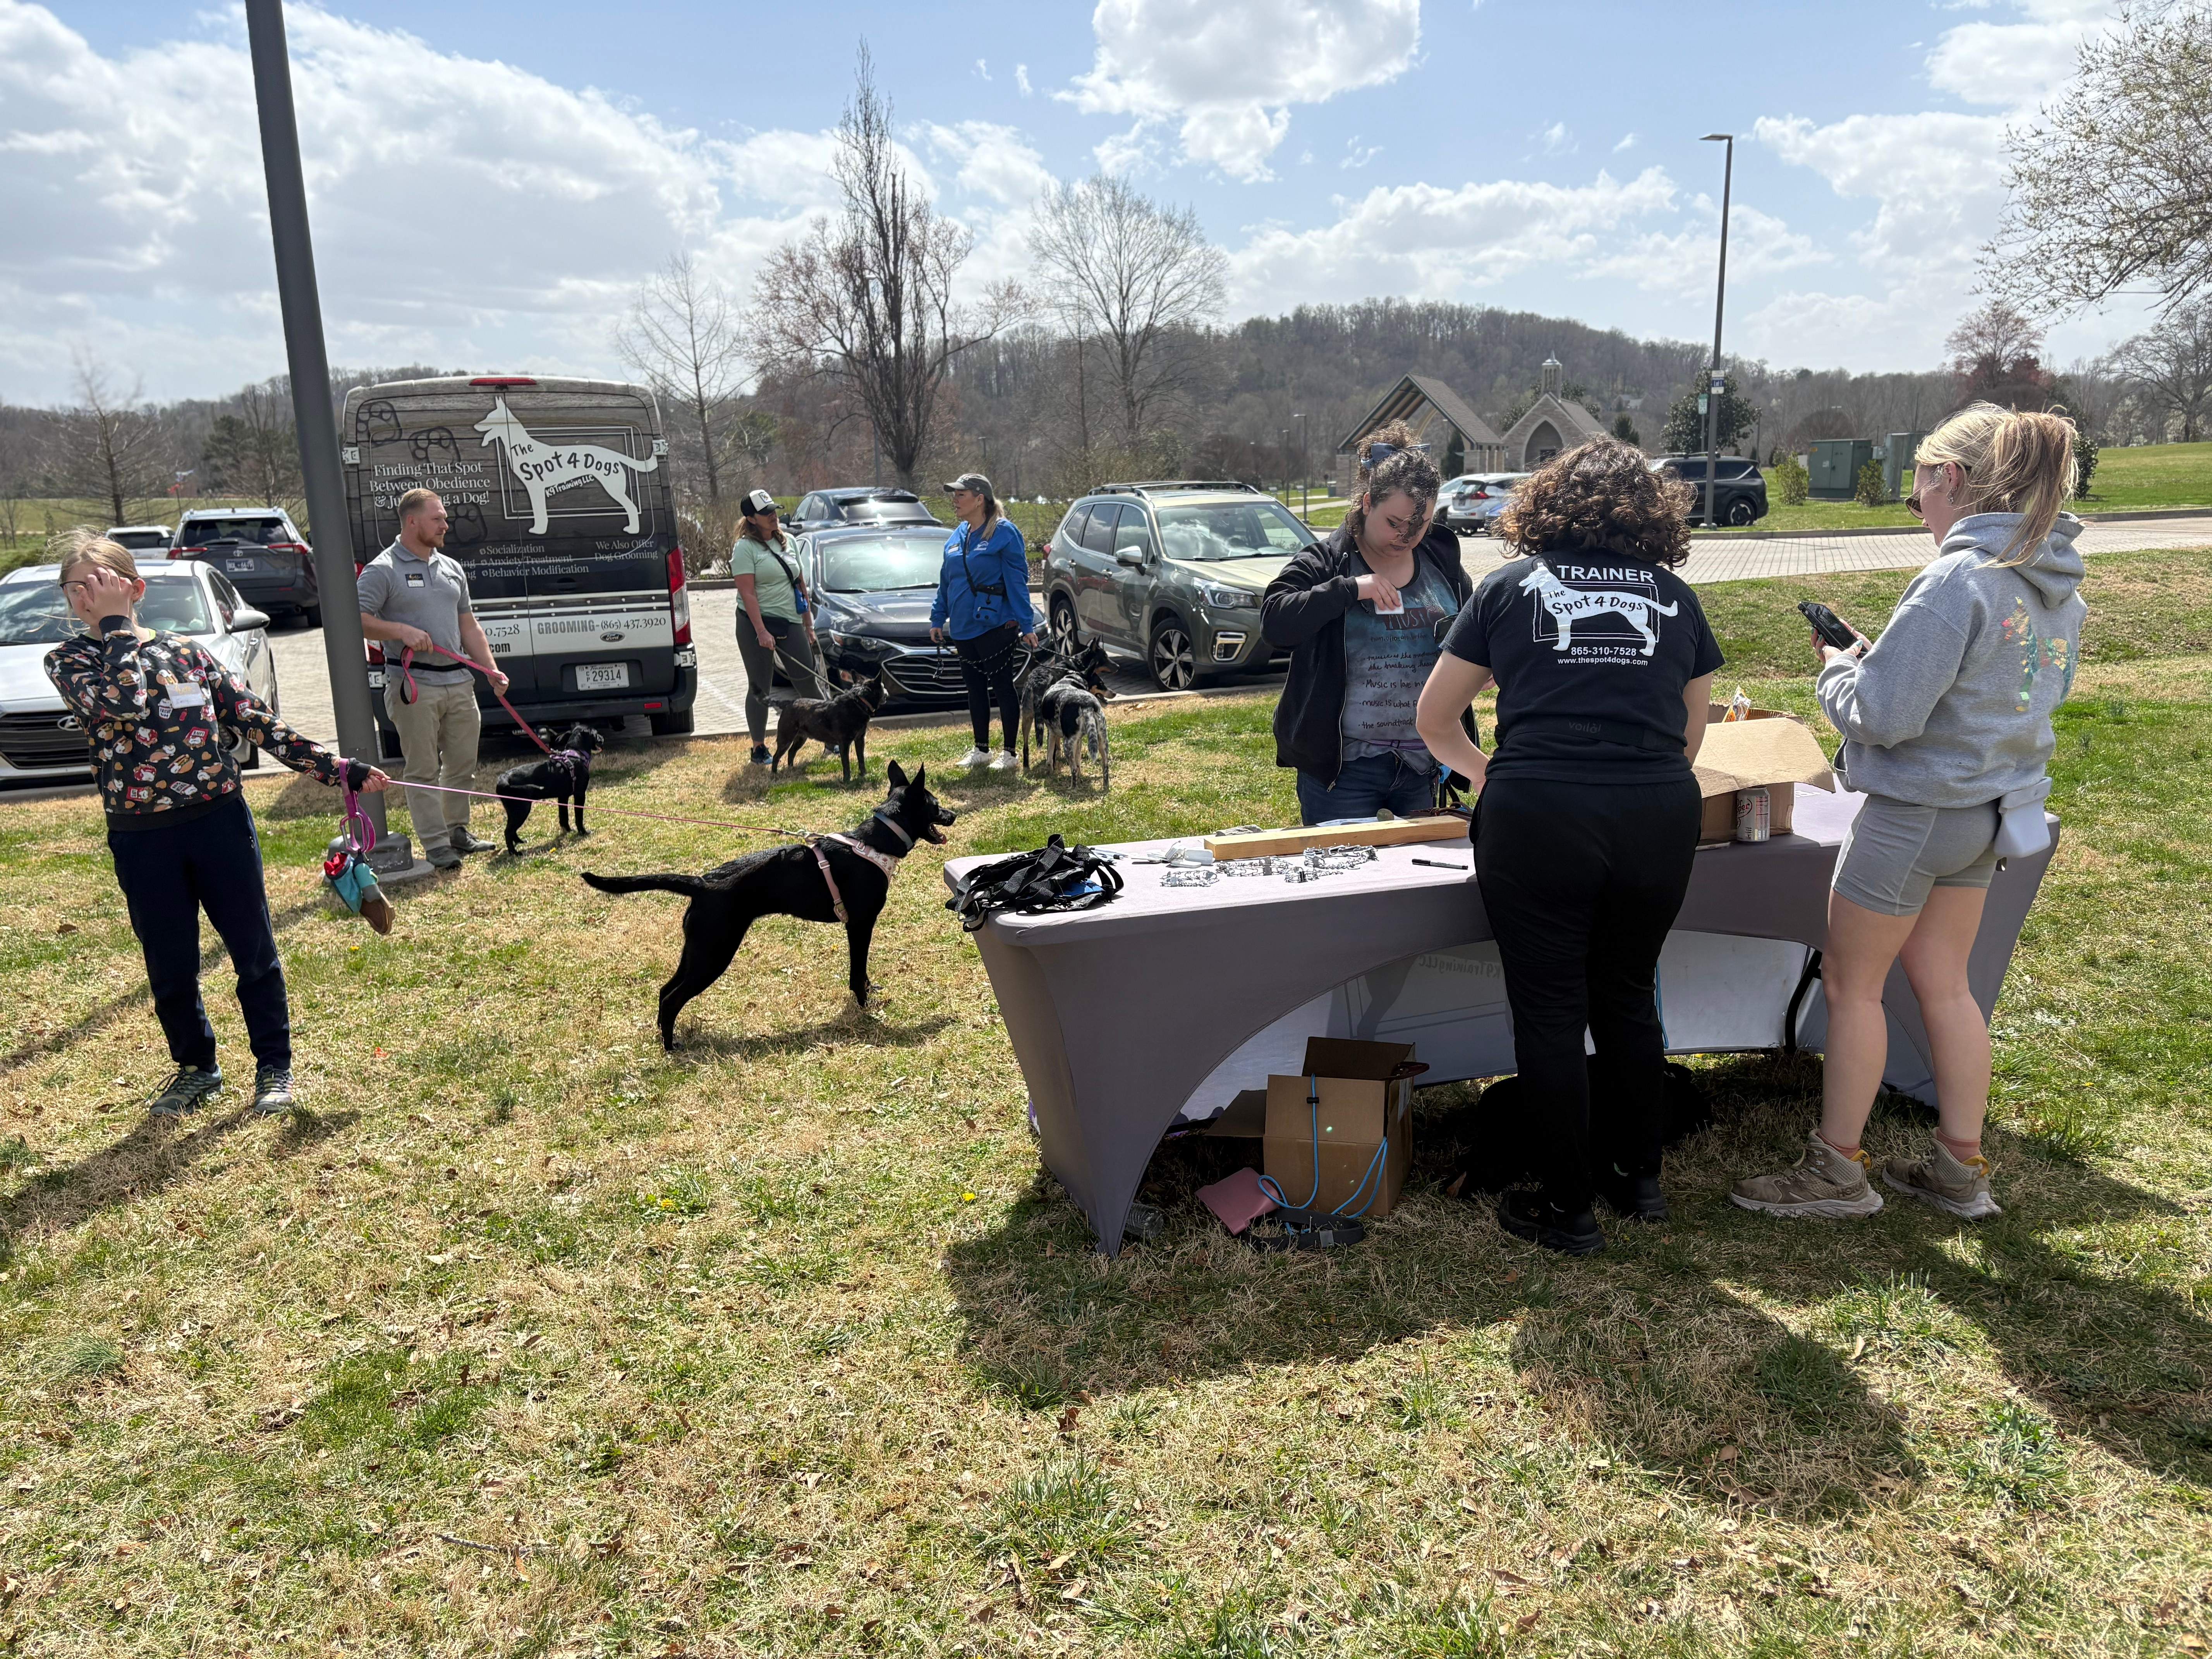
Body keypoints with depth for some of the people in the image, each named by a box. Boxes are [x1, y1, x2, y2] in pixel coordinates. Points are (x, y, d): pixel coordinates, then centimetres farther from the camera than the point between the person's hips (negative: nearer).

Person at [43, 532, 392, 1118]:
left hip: (219, 822, 1)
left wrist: (340, 770, 0)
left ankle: (274, 1065, 22)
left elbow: (259, 724, 5)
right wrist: (116, 626, -16)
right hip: (141, 841, 0)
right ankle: (196, 1068, 32)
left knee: (254, 951, 6)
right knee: (170, 966, 12)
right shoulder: (70, 661, 0)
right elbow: (121, 701, -23)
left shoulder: (188, 653, 5)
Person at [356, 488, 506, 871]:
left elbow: (469, 627, 19)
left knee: (463, 764, 12)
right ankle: (436, 844, 2)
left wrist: (491, 669, 11)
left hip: (459, 681, 7)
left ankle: (458, 831, 26)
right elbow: (358, 620, -10)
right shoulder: (382, 570, -5)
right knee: (423, 769, -2)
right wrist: (402, 631, -22)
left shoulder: (452, 568, 16)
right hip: (414, 684, -6)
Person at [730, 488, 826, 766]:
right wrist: (761, 632, -23)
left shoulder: (787, 541, 12)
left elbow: (800, 583, 17)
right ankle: (759, 748, 13)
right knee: (760, 688, 3)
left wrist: (809, 623, 15)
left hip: (790, 623, 5)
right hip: (756, 622, -5)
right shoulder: (745, 547, -8)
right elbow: (748, 593, -15)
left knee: (809, 682, 5)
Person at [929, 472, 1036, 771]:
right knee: (975, 689, 13)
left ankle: (1009, 753, 7)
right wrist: (938, 619, 15)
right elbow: (945, 582, 18)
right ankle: (981, 749, 24)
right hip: (963, 628, 7)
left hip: (995, 626, -7)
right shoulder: (956, 538, 11)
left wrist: (1026, 625, -15)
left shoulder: (1004, 533, -10)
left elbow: (1017, 581, -12)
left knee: (1002, 688, -1)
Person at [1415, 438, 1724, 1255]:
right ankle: (1639, 1178, 34)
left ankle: (1568, 1208, 18)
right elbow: (1691, 735, 21)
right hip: (1659, 820, 3)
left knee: (1549, 1014, 7)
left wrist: (1486, 770, 30)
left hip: (1537, 818, -3)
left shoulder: (1511, 587, 9)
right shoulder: (1675, 596, 13)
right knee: (1629, 996, 20)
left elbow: (1435, 719, 13)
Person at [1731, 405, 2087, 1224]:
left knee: (1851, 982, 6)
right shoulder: (2059, 586, 6)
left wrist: (1838, 671, -3)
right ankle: (1961, 1169, 28)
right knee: (1943, 982, 18)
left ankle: (1837, 1171, 16)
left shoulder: (1957, 580, -22)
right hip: (1995, 808, 9)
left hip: (1917, 811, -8)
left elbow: (1882, 716, -24)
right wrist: (1879, 658, 11)